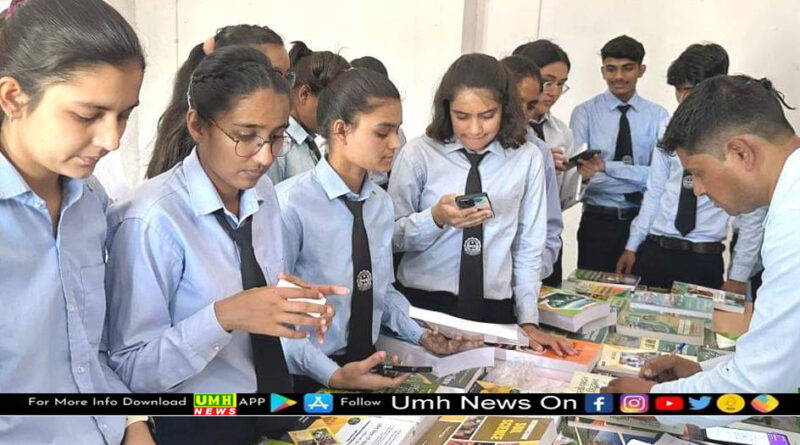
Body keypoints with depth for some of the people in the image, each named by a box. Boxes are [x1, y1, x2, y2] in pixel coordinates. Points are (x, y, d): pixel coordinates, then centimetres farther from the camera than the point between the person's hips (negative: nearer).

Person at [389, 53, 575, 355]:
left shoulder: (527, 159, 1)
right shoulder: (418, 154, -4)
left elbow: (529, 247, 6)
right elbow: (391, 238, -2)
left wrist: (528, 320, 3)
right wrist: (436, 218, -19)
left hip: (495, 308, 2)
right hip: (422, 306, -1)